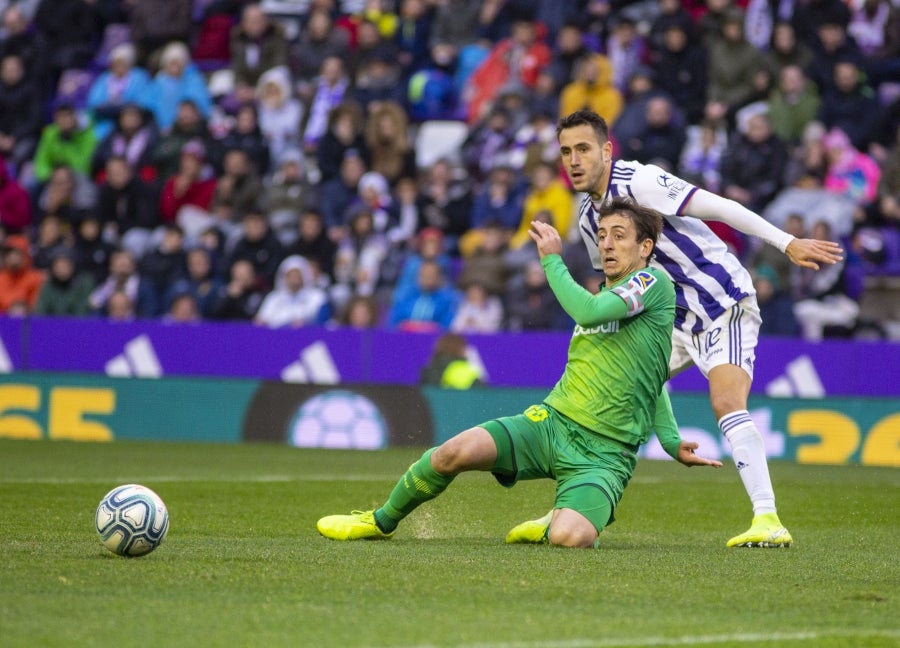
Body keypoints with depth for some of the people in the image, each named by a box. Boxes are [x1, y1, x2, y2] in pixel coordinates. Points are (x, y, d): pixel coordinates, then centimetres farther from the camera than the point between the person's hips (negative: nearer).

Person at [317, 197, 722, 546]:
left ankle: (555, 524, 8)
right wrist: (670, 439, 22)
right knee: (458, 451, -22)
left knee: (570, 538, -32)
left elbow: (588, 312, -20)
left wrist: (552, 260, -5)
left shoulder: (655, 280, -2)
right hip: (551, 422, 6)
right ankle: (382, 521, 3)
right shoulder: (601, 296, 20)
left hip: (605, 453, -6)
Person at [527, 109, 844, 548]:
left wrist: (788, 243, -25)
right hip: (678, 319, 9)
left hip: (725, 304, -9)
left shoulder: (638, 181, -17)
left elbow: (716, 207, -21)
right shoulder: (589, 218, 9)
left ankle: (768, 520, -32)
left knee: (726, 401, -27)